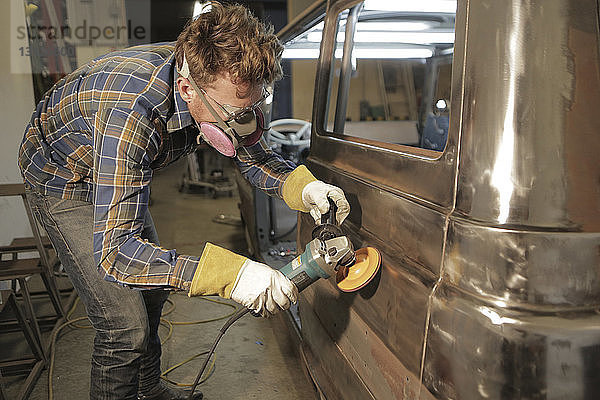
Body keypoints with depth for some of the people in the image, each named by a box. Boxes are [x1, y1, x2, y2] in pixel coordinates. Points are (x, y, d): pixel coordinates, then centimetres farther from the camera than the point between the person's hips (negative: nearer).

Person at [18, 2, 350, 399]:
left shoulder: (223, 86, -22)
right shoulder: (130, 112, -44)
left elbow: (256, 156, -8)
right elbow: (114, 251, -45)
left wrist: (304, 186, -29)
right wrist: (228, 273, -55)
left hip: (123, 176, 7)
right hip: (63, 180, -7)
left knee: (153, 287, 18)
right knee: (125, 325, -13)